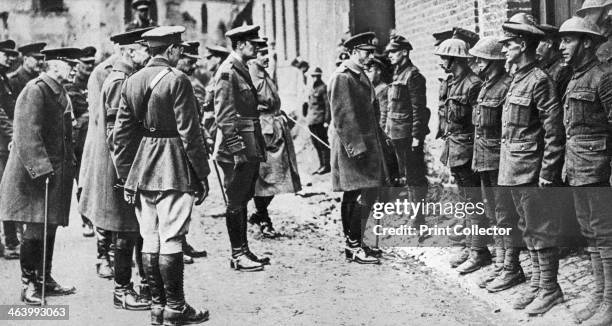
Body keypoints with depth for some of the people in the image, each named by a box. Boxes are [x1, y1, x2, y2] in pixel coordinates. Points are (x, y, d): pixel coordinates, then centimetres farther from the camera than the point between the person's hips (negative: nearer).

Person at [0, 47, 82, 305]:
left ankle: (44, 279, 21)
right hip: (35, 172, -9)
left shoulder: (60, 92, 15)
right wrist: (42, 168, -23)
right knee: (37, 228, -5)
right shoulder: (35, 91, -14)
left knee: (50, 226, 12)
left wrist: (69, 163, 14)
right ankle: (28, 285, 4)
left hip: (57, 170, 9)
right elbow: (28, 134, -19)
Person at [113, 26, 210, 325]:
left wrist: (126, 176, 14)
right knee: (171, 239, -1)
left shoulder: (132, 81, 8)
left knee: (150, 240, 10)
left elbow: (121, 133, 9)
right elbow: (189, 132, -13)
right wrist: (202, 174, -6)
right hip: (174, 170, -6)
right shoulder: (177, 81, -11)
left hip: (141, 169, 6)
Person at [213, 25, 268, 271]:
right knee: (236, 202, -2)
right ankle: (238, 255, 5)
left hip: (250, 148, 10)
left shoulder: (242, 70, 16)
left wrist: (258, 147, 19)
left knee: (242, 200, 14)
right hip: (237, 151, -10)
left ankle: (244, 251, 21)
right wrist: (237, 149, -21)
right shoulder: (227, 73, -14)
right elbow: (224, 116, -19)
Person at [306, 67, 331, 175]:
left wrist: (327, 120, -17)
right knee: (315, 143, 11)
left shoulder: (323, 88, -7)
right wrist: (308, 117, 18)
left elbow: (328, 105, -12)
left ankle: (327, 166, 2)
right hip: (311, 120, 8)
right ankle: (321, 165, 19)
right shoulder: (312, 88, 17)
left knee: (323, 143, -5)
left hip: (320, 120, -8)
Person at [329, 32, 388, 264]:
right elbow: (342, 117, -19)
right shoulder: (342, 77, -14)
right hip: (353, 144, -10)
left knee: (352, 195, 13)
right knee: (367, 193, -11)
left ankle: (351, 245, 19)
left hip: (366, 141, 10)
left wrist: (378, 139, 18)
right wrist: (355, 147, -22)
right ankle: (354, 246, -5)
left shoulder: (360, 75, 16)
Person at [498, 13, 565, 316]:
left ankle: (550, 288, 12)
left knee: (541, 231, 1)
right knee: (528, 229, 16)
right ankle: (537, 283, 26)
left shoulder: (539, 80, -15)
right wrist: (507, 165, 16)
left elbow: (554, 131, -17)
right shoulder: (517, 80, 12)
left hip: (532, 171, -9)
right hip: (513, 171, 9)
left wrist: (547, 173, -19)